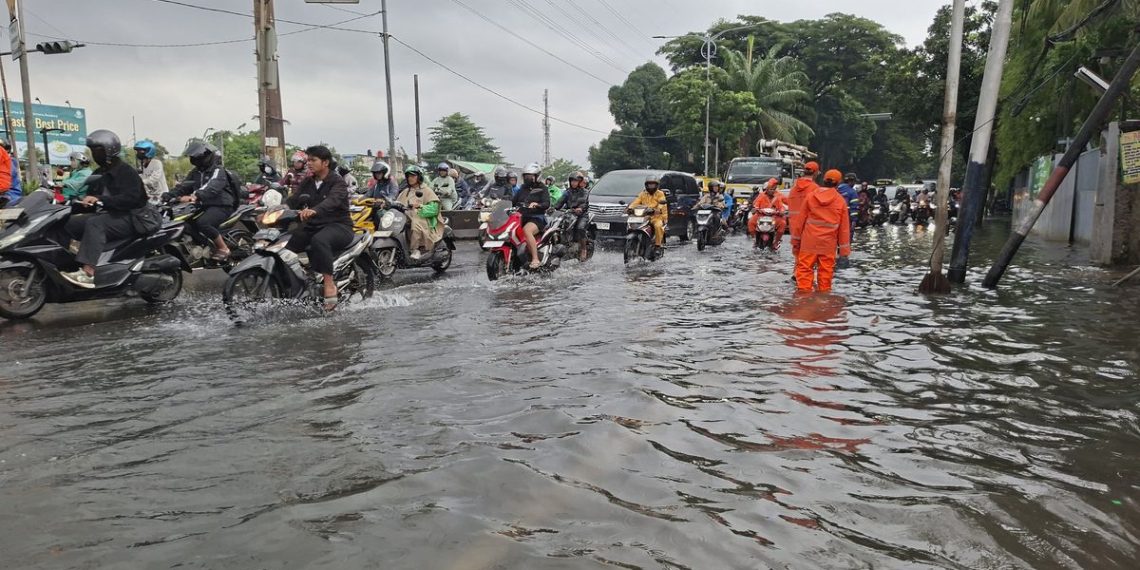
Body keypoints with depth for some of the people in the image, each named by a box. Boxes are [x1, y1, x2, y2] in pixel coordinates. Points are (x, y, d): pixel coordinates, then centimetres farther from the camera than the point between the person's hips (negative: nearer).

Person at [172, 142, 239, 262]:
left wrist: (194, 196, -45)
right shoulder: (196, 172, 17)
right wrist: (171, 194, -11)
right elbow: (184, 185, 8)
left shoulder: (218, 171, -10)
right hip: (203, 206, 9)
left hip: (221, 206, -9)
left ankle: (223, 248, -18)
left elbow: (211, 187, -29)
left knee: (202, 223, -32)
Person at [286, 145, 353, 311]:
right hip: (313, 225, 7)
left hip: (338, 225, -7)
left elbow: (332, 200, -29)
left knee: (319, 240, -38)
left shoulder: (337, 182, -8)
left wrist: (314, 210, -49)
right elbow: (292, 201, 4)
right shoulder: (307, 182, 15)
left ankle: (329, 283, -34)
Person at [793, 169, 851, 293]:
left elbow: (801, 219, 4)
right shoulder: (840, 201, 0)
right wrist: (844, 249, 9)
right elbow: (844, 226, 3)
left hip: (809, 240, 0)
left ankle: (804, 290, -2)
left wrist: (797, 236, 15)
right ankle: (824, 291, 11)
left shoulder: (810, 196, -1)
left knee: (805, 266, 3)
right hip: (828, 242, 0)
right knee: (826, 269, 6)